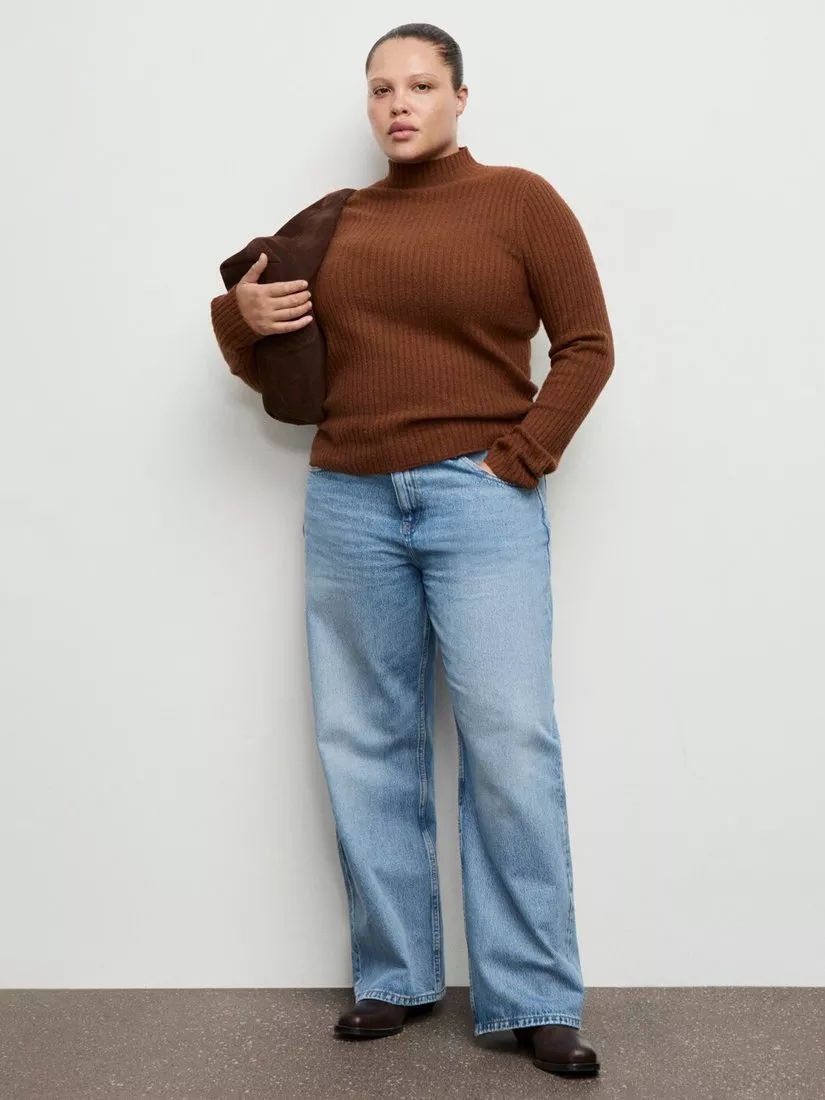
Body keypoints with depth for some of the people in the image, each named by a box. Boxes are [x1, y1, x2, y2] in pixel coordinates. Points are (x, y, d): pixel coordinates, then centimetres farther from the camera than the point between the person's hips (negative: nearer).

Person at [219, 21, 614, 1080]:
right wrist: (245, 315, 1)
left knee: (509, 743, -9)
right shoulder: (337, 222, 15)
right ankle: (393, 979, 20)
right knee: (366, 745, 6)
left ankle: (535, 1001, 3)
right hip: (349, 504, 4)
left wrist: (521, 459, -8)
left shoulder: (518, 199, 4)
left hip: (479, 499, -4)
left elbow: (586, 345, 0)